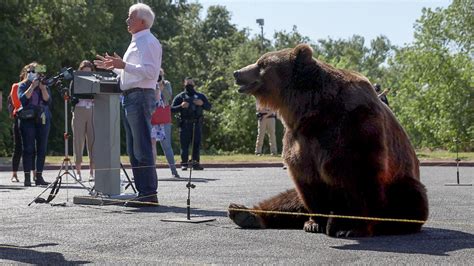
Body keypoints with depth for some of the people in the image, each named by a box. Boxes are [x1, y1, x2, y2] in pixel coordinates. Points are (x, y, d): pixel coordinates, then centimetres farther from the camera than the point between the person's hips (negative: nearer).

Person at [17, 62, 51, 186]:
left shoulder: (45, 86, 14)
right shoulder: (23, 85, 6)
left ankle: (39, 176, 6)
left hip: (43, 120, 3)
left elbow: (47, 100, 0)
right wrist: (32, 87, -12)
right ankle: (27, 177, -5)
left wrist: (42, 88, -9)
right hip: (28, 120, -3)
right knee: (28, 148, -6)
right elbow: (23, 99, -10)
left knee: (42, 148, 1)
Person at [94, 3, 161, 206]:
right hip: (130, 98, 11)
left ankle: (149, 193, -11)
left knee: (142, 148, -12)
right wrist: (112, 67, 26)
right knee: (133, 149, 11)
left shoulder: (148, 42, -9)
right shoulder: (136, 42, 22)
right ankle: (143, 192, 15)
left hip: (140, 96, -11)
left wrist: (123, 65, -25)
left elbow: (150, 71, -21)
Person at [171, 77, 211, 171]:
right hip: (185, 124, -2)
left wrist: (202, 104, -8)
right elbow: (172, 109, 3)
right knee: (184, 144, -4)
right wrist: (181, 106, -15)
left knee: (197, 144, 0)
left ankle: (196, 163, 5)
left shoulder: (200, 96, 16)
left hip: (197, 124, 2)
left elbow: (209, 107, 12)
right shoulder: (180, 97, 8)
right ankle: (184, 164, -2)